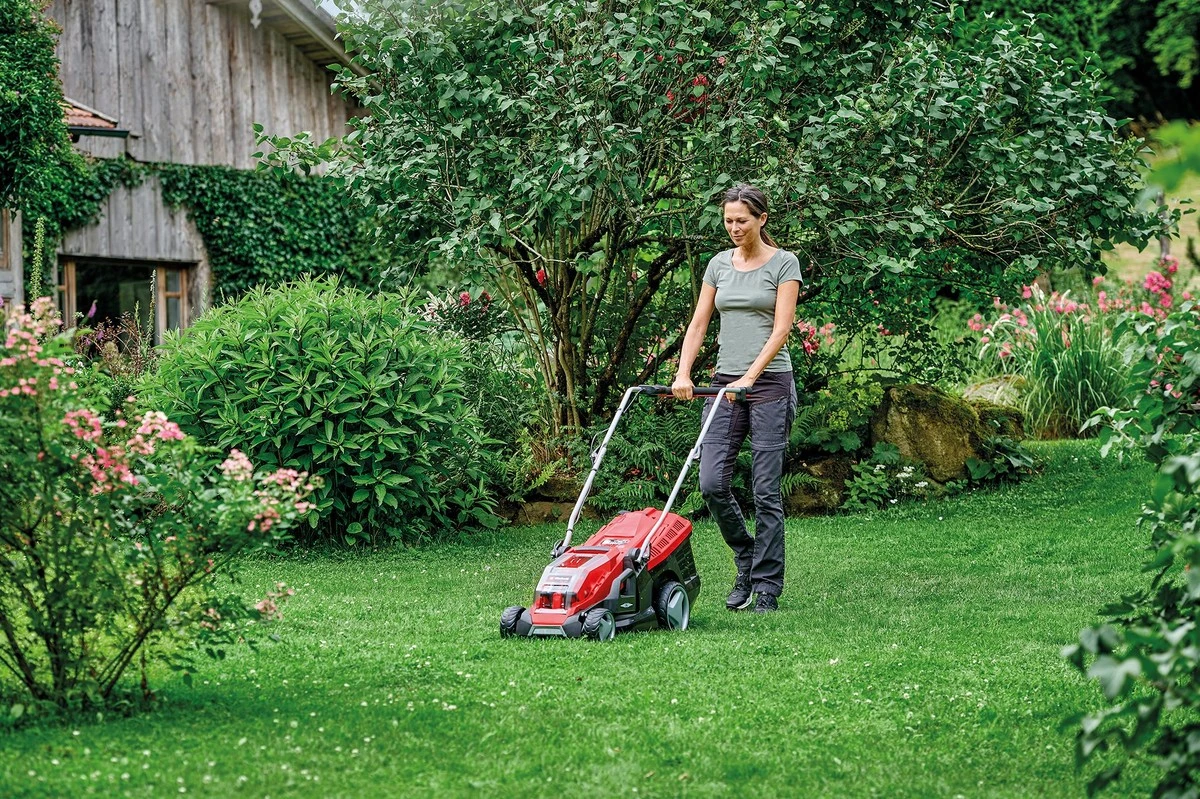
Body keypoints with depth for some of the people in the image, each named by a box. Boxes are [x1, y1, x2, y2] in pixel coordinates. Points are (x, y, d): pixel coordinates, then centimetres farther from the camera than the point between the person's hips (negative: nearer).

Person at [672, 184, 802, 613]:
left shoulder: (784, 263, -4)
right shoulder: (719, 264, 11)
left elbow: (781, 328, -12)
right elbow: (698, 324, 8)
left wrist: (749, 377, -21)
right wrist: (683, 373, -6)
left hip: (769, 383, -5)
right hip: (725, 383, 5)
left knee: (766, 490, -4)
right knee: (712, 483, -5)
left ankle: (767, 589, 3)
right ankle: (747, 561, 18)